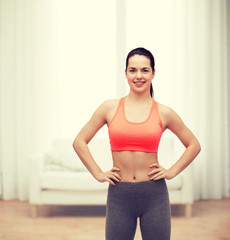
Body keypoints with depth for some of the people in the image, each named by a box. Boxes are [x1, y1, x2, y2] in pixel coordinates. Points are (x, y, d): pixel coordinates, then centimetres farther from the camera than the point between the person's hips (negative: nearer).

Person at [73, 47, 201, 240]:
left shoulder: (163, 113, 1)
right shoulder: (110, 108, 1)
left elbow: (194, 145, 13)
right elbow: (79, 142, 7)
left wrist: (172, 172, 4)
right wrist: (98, 173, 1)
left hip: (154, 195, 0)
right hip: (119, 195, 0)